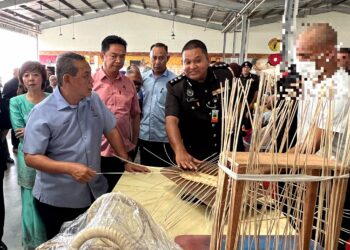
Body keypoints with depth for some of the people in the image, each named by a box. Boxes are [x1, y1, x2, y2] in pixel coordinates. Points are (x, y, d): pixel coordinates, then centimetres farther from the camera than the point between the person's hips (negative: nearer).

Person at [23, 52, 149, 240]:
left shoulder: (94, 100, 1)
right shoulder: (42, 113, -16)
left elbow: (111, 130, 9)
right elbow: (31, 158, -16)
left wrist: (126, 161, 4)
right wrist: (70, 168, -27)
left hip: (95, 193, 5)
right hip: (57, 200, -4)